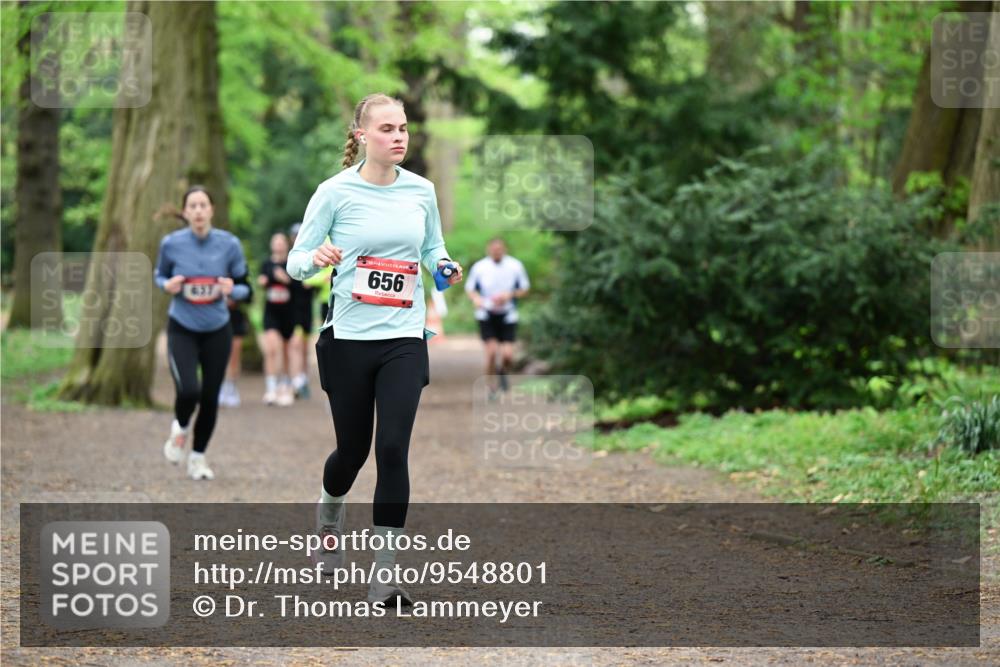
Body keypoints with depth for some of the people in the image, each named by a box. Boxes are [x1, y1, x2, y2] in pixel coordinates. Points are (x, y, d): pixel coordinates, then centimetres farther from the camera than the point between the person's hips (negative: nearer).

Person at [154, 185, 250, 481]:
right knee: (189, 391, -20)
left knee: (210, 398, 5)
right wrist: (168, 285, -13)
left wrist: (231, 289, -21)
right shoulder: (171, 243, -9)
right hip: (182, 330, -2)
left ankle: (198, 457, 26)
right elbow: (159, 275, 9)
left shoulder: (229, 244, -8)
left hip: (217, 331, 2)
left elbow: (245, 287, 2)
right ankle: (180, 428, 15)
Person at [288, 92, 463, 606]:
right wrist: (317, 257, -25)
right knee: (353, 449, 10)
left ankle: (384, 574, -5)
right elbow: (296, 262, -2)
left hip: (404, 340, 2)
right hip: (348, 339, -2)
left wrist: (444, 266, -2)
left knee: (393, 449, -11)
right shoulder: (335, 192, -6)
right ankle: (328, 514, 46)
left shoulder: (421, 190, 4)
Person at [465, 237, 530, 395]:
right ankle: (491, 386, 6)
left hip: (508, 316, 1)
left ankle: (504, 373, 26)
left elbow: (524, 289, 5)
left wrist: (509, 295, -14)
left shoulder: (515, 266, -4)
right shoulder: (479, 267, -5)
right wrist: (476, 298, -17)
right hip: (487, 316, 0)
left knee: (508, 354, -9)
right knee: (491, 353, -12)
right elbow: (469, 288, 5)